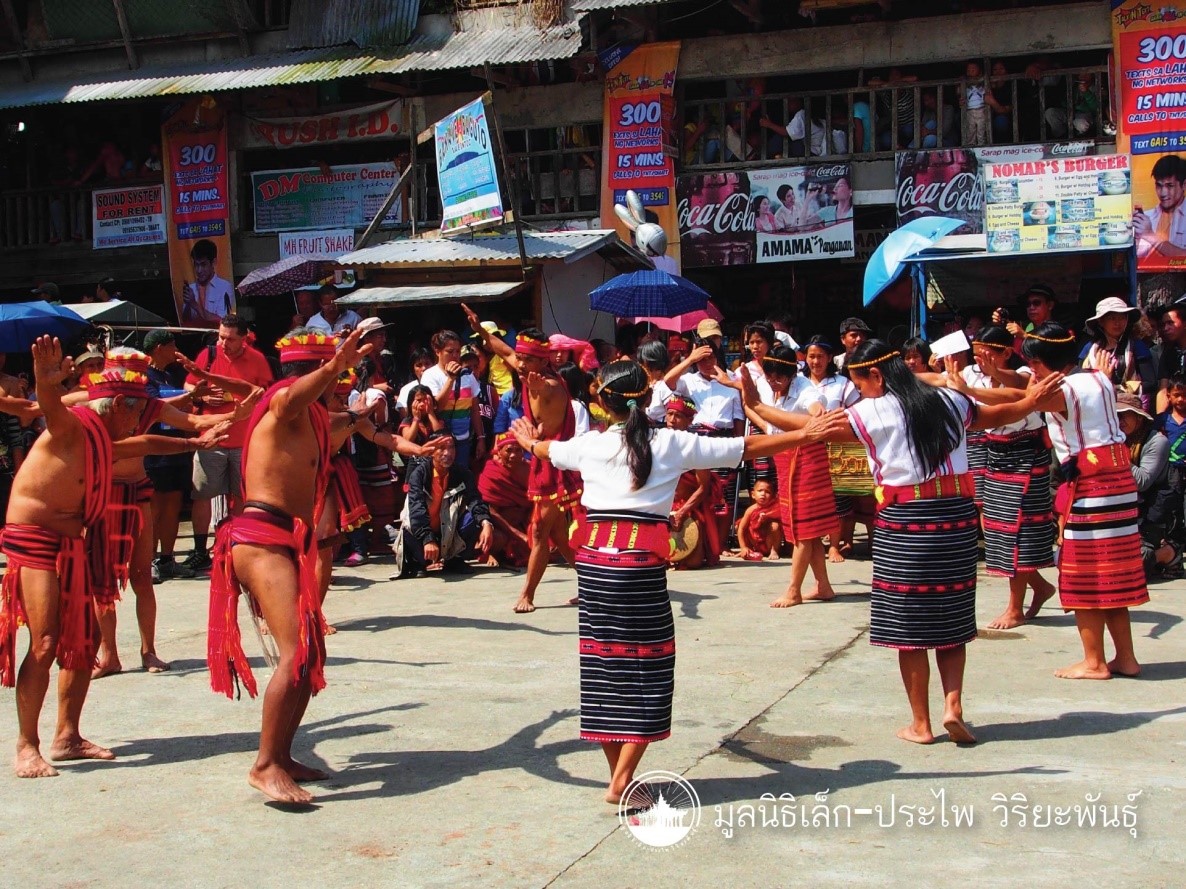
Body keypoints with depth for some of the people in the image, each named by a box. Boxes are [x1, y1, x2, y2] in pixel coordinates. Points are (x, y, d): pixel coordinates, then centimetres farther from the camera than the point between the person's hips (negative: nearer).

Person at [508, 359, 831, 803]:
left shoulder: (590, 444, 6)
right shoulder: (672, 444, 0)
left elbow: (548, 449, 29)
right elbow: (747, 447, 4)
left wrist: (528, 440, 52)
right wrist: (804, 434, 12)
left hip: (593, 556, 3)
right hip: (642, 562, -3)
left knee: (603, 665, 11)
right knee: (647, 666, 5)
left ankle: (617, 773, 19)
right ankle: (622, 780, 0)